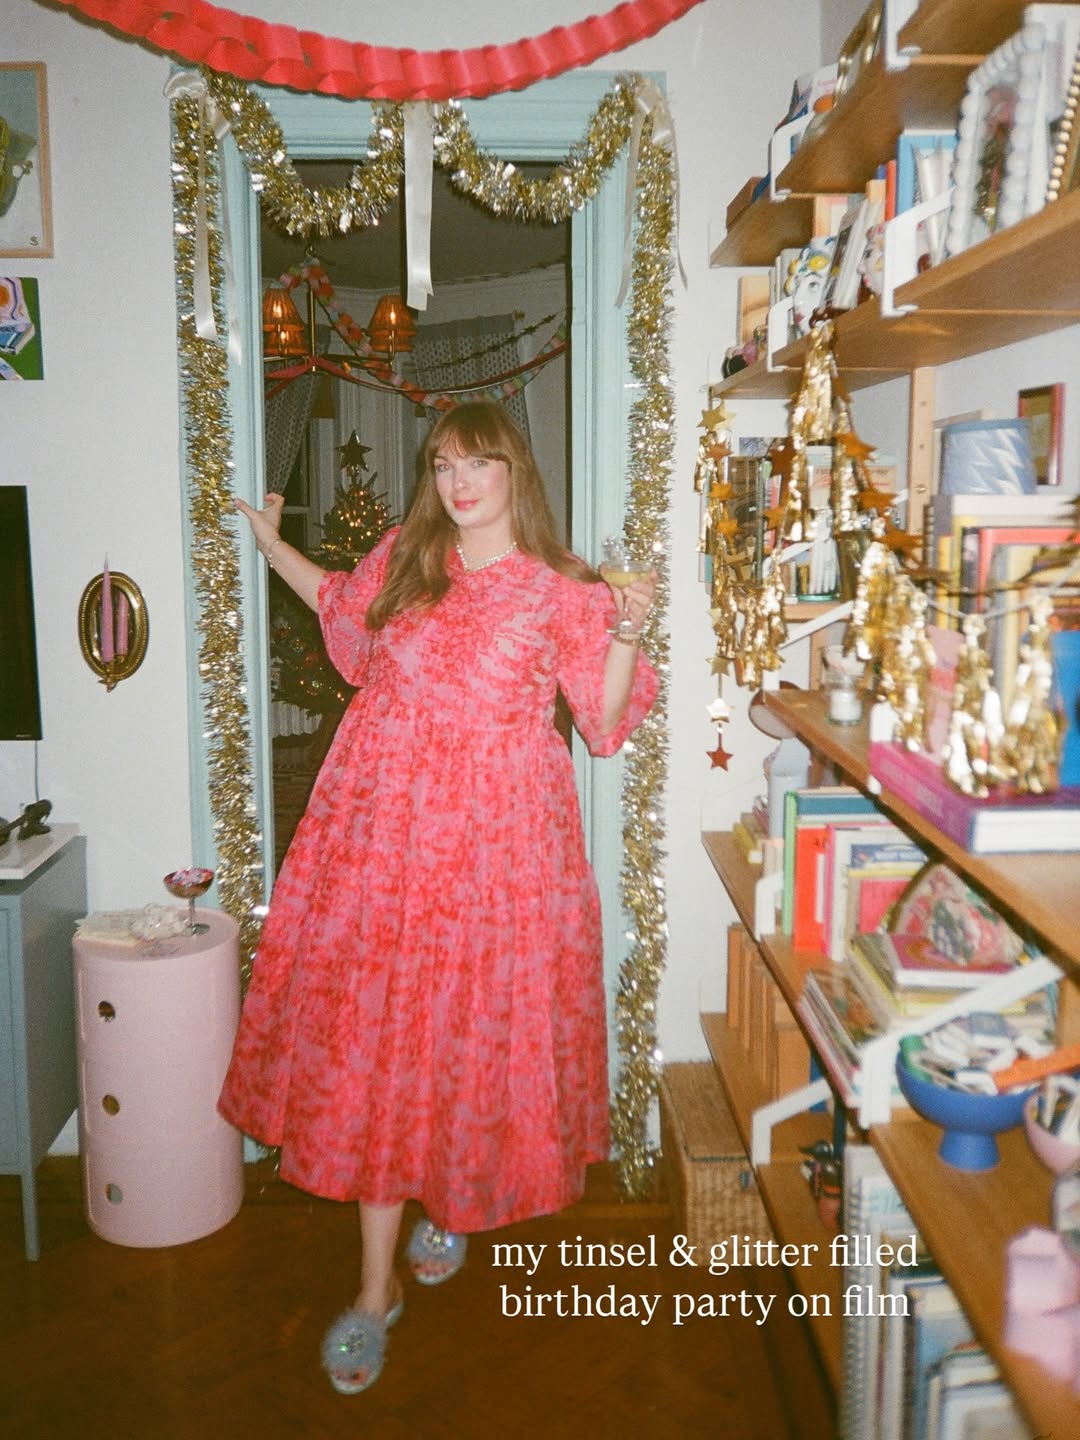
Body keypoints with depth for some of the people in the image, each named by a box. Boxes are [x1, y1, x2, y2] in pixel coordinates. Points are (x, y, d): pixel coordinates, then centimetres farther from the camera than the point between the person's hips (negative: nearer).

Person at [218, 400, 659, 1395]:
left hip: (497, 837, -2)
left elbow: (605, 726, -3)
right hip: (382, 826, 2)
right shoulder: (403, 560, 7)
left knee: (479, 1026, 8)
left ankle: (456, 1203, 40)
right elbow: (345, 606, 28)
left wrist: (626, 635, -16)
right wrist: (274, 548, 29)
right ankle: (377, 1287, 14)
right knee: (376, 1032, 2)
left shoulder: (562, 593, -2)